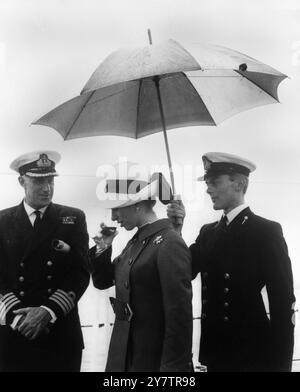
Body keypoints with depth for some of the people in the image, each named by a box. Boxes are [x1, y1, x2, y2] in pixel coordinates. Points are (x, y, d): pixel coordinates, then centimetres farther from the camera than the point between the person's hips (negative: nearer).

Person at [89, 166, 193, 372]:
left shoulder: (170, 244, -17)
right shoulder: (136, 241, 9)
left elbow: (180, 315, -19)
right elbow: (102, 281, 18)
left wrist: (173, 366, -18)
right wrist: (103, 248, 1)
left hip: (154, 360, -8)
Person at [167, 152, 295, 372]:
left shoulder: (267, 231, -8)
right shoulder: (208, 232, 11)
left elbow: (283, 302, -10)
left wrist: (280, 364, -12)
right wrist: (175, 230, -4)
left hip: (251, 353, -6)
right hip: (215, 350, 6)